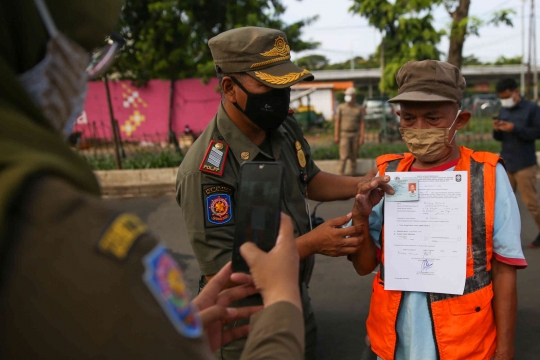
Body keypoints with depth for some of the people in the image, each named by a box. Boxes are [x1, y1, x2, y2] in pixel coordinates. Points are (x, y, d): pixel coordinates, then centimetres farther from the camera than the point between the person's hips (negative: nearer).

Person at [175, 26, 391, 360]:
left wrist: (364, 184, -4)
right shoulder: (205, 170, -29)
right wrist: (310, 244, -27)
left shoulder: (286, 128, -6)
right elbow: (219, 271, -26)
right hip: (246, 327, -6)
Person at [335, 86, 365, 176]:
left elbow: (361, 123, 5)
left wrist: (362, 137, -3)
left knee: (353, 157, 7)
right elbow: (337, 122, 3)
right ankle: (341, 174, -8)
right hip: (344, 135, -2)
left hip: (355, 135, 2)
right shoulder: (341, 107, 3)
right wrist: (336, 136, -3)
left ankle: (353, 174, 16)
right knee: (344, 156, -10)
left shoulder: (359, 108, 6)